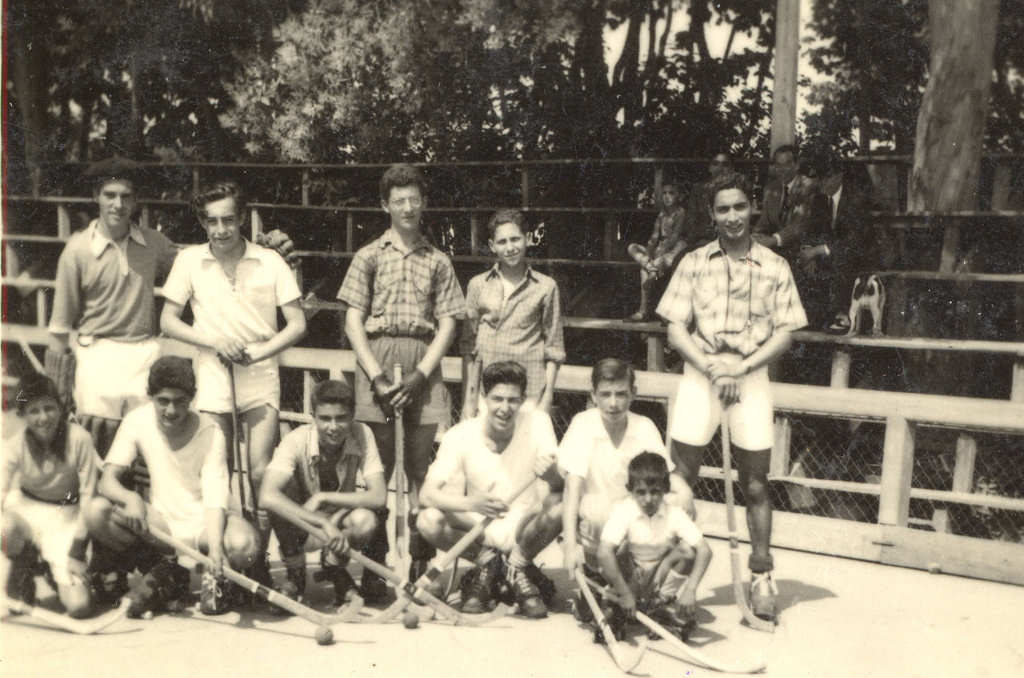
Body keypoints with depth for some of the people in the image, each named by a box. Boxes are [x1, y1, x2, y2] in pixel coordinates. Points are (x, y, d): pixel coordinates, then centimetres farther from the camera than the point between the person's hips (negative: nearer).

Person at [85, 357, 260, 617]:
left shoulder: (210, 432, -16)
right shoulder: (137, 421, -9)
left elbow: (215, 498, -22)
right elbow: (107, 479, -12)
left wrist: (215, 545, -41)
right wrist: (130, 498, -36)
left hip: (205, 523, -3)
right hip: (162, 521, 3)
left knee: (244, 544, -36)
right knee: (96, 512, -22)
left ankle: (216, 575, 2)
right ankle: (165, 574, -3)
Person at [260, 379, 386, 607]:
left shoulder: (362, 435, -19)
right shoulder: (297, 440, -26)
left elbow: (379, 496, -25)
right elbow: (267, 496, -41)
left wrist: (323, 497, -30)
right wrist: (322, 524, -46)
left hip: (339, 520, 1)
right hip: (299, 524, -1)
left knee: (366, 520, -32)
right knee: (281, 495, -32)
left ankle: (333, 563, 3)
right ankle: (294, 575, -8)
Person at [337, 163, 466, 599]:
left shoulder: (438, 261, 12)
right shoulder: (369, 256, 9)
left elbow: (447, 325, 6)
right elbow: (354, 321, 3)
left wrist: (420, 376, -7)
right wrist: (377, 377, -9)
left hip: (424, 366, 1)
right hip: (377, 359, -1)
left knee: (424, 468, 1)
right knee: (376, 468, -2)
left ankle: (422, 567, 10)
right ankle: (374, 568, 6)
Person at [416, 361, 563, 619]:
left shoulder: (537, 422, -11)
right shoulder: (460, 435, -13)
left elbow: (561, 482, -20)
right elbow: (427, 493, -21)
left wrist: (551, 472, -46)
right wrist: (470, 503, -41)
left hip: (525, 535, 0)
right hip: (477, 534, 0)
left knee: (559, 504, -29)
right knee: (428, 520, -26)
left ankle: (516, 565, -5)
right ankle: (486, 562, -2)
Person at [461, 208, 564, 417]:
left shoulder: (545, 287, 4)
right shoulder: (478, 285, 8)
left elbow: (553, 348, 7)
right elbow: (469, 346, 9)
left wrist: (547, 398, 0)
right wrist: (469, 399, 4)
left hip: (530, 391, -1)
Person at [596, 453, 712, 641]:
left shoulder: (674, 513, -14)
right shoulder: (623, 510, -21)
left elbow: (704, 550, -22)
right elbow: (604, 552, -32)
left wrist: (690, 589, -33)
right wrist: (624, 593, -33)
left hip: (660, 578, 2)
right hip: (628, 578, -2)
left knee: (687, 550, -22)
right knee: (621, 549, -31)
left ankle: (662, 607, -6)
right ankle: (616, 611, -9)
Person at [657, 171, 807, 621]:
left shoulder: (774, 267, 4)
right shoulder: (694, 263, 4)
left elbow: (785, 334, 1)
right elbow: (676, 330, 0)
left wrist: (739, 368, -12)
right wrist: (712, 368, -14)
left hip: (751, 377, 0)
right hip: (699, 372, 0)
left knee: (755, 483, 6)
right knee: (680, 478, 0)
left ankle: (761, 577, 19)